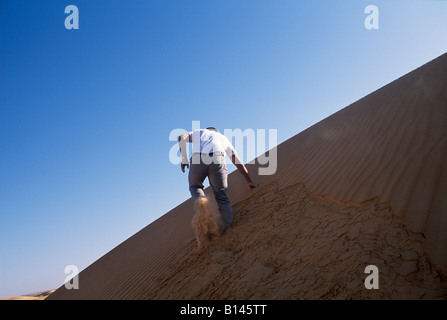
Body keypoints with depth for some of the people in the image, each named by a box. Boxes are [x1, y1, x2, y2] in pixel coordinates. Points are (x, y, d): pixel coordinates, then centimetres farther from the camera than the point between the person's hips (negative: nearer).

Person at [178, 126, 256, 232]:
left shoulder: (197, 132, 38)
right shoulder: (223, 138, 38)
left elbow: (182, 137, 13)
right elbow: (239, 163, 33)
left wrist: (184, 159, 12)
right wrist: (249, 182, 36)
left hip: (198, 161, 0)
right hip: (217, 161, 0)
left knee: (195, 186, 27)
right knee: (222, 197, 11)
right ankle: (229, 229, -6)